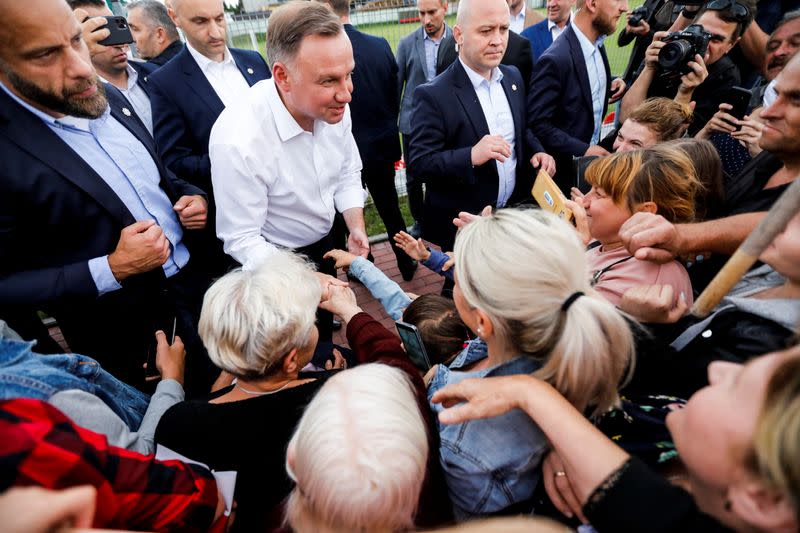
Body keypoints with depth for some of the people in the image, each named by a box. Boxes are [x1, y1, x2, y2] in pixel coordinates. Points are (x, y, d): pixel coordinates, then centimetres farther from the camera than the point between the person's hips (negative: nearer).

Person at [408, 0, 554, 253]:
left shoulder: (513, 77, 3)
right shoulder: (433, 95, -19)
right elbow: (419, 164, -21)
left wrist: (536, 151, -4)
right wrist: (471, 156, -35)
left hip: (516, 212, 6)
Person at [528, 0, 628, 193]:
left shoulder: (598, 43, 3)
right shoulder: (555, 59, -23)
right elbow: (537, 123, -22)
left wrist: (609, 85, -2)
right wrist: (582, 150, -22)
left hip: (593, 158, 7)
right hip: (565, 168, -7)